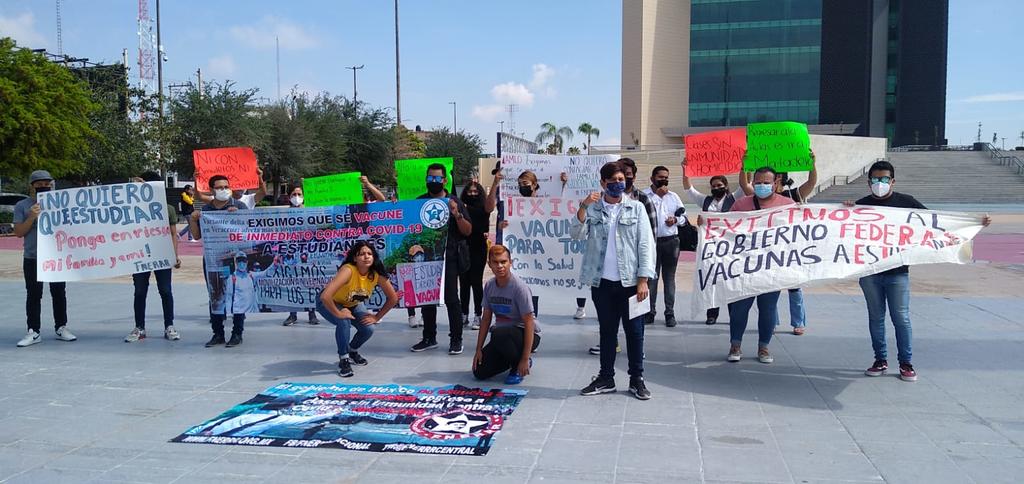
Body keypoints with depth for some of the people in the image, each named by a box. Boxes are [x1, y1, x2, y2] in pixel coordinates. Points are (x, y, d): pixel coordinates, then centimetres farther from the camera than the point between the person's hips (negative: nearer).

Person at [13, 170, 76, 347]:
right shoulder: (22, 205, 2)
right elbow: (18, 232, -3)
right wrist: (32, 217, -17)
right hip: (32, 258, -1)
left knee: (59, 293, 7)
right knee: (33, 295, 2)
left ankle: (61, 327, 17)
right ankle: (33, 332, 6)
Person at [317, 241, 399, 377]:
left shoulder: (377, 274, -24)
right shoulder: (348, 270, -39)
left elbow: (393, 298, -11)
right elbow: (325, 296, -48)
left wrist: (377, 317, -11)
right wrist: (338, 314, -34)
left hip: (353, 304, 5)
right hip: (329, 304, -5)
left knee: (368, 329, -12)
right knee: (344, 322, -31)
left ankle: (352, 351, 20)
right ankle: (343, 359, -8)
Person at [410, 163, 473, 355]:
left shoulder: (454, 202, 3)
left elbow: (468, 231, 1)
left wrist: (457, 215, -15)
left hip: (448, 258, -3)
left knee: (451, 299, -4)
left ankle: (456, 339, 4)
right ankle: (429, 337, 21)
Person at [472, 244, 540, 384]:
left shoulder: (520, 288, -21)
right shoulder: (489, 286, -1)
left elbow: (529, 323, -21)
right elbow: (486, 319, 8)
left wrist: (525, 360, -24)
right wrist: (479, 350, 3)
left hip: (524, 335, -6)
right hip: (502, 333, 6)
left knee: (499, 334, -38)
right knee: (479, 372, -6)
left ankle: (518, 365, -9)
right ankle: (513, 358, 18)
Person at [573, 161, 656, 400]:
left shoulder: (636, 208, 1)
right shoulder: (592, 208, 5)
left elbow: (646, 244, -1)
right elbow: (578, 235, -5)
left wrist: (643, 280, -7)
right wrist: (583, 207, -17)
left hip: (630, 281, -1)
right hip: (602, 282, 1)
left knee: (634, 331, 5)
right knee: (607, 330, 11)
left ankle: (636, 379, 16)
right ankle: (606, 378, 20)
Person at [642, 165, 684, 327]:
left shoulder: (673, 196, 13)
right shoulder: (644, 195, -2)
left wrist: (675, 219, -6)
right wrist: (658, 195, -13)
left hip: (671, 241, 3)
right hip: (651, 240, -3)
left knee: (669, 278, 6)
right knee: (651, 277, 3)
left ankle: (670, 313, 10)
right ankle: (650, 311, 12)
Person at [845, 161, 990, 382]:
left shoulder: (905, 202, 2)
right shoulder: (861, 205, 4)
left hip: (897, 272, -1)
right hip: (869, 271, 1)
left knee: (901, 318, 1)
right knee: (876, 317, 9)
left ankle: (906, 363, 13)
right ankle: (881, 360, 20)